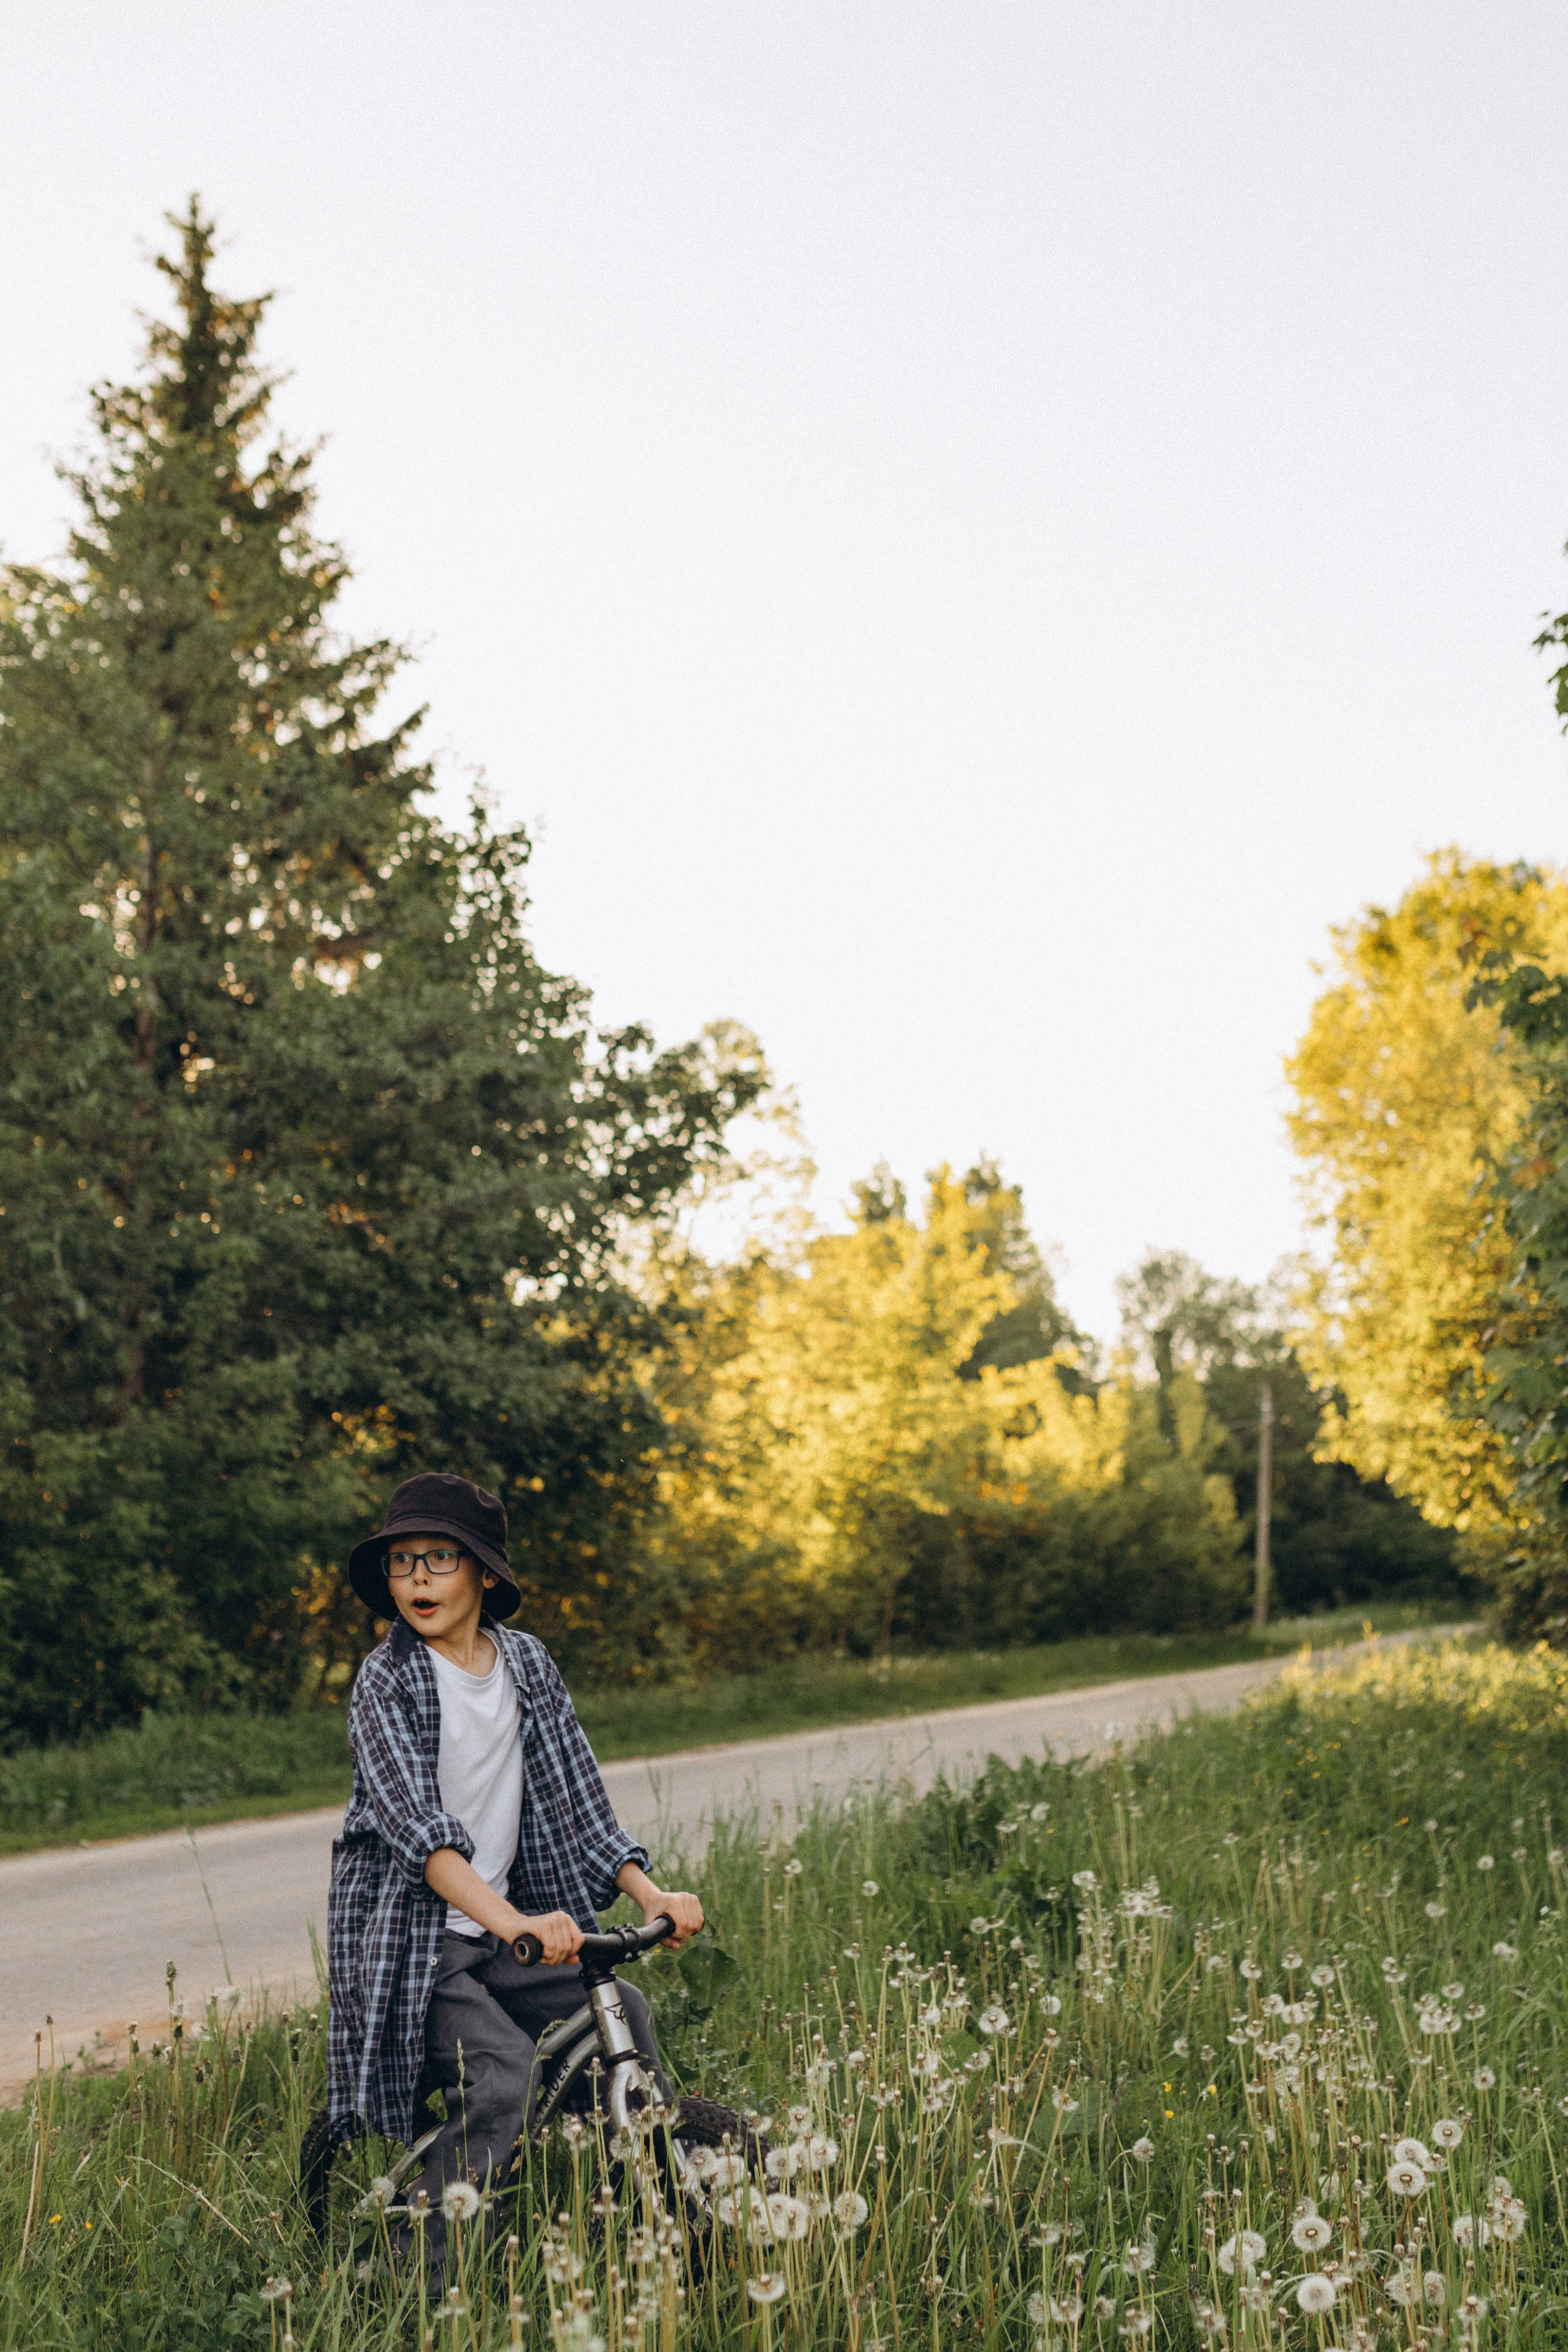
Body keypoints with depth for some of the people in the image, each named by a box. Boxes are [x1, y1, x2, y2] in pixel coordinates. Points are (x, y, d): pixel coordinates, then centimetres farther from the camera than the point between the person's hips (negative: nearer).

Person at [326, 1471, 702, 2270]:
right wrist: (513, 1923, -38)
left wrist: (649, 1892, -9)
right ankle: (422, 2269, -11)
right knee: (501, 2075, -24)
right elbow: (415, 1824, -24)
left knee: (624, 2011, -12)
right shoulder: (388, 1679, -10)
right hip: (409, 1937, -5)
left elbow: (575, 1799, 7)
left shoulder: (528, 1666, 6)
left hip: (504, 1932, 5)